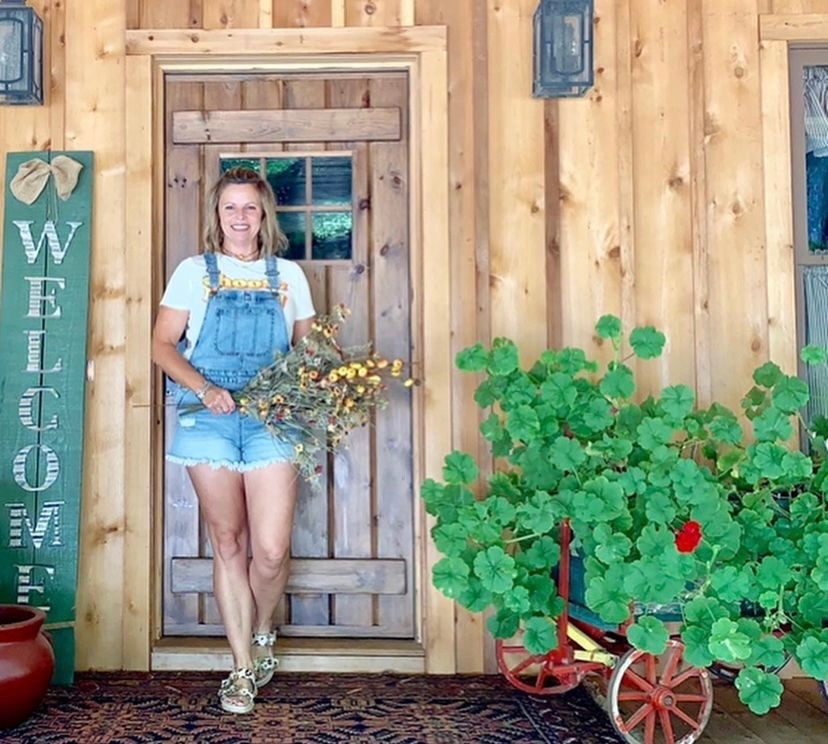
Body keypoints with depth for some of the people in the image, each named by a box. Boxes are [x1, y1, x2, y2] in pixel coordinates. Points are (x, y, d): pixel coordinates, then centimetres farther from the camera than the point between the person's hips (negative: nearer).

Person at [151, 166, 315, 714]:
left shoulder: (288, 274, 11)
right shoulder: (194, 272, 7)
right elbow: (163, 345, 2)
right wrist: (204, 389, -14)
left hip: (271, 419, 1)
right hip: (208, 417, 0)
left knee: (271, 551, -6)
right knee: (229, 544, 5)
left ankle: (262, 632, 26)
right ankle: (244, 667, 18)